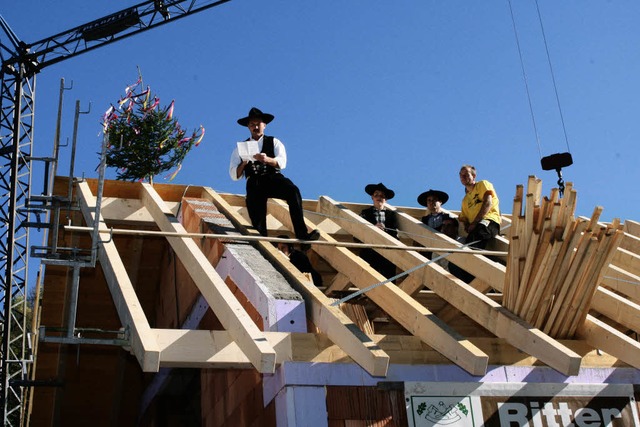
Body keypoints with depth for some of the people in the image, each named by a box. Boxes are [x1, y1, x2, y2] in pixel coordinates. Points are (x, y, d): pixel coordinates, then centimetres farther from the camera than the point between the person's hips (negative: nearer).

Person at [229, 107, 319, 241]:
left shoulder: (274, 142, 17)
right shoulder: (241, 148, 19)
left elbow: (282, 162, -3)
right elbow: (234, 175, 11)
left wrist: (267, 159, -25)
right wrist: (243, 163, -10)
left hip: (274, 179, -1)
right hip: (254, 184, 1)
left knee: (293, 191, -32)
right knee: (258, 224, -19)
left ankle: (302, 233, -38)